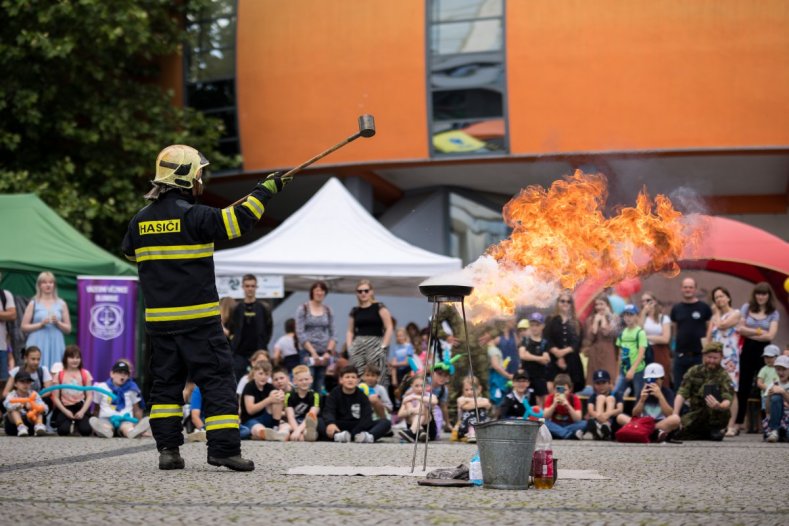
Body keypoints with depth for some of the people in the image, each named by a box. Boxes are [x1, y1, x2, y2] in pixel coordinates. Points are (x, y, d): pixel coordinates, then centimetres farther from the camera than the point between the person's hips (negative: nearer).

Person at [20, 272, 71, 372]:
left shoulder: (61, 304, 9)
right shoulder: (34, 304, 5)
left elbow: (68, 329, 10)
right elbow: (24, 327, 3)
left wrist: (58, 323, -8)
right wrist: (40, 324, -9)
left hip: (56, 345, 2)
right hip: (38, 345, -1)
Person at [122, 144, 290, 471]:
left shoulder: (140, 221, 7)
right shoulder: (193, 216, -12)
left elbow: (129, 252, 24)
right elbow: (238, 219, -13)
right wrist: (265, 190, -1)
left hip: (159, 318, 6)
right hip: (198, 318, -6)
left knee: (166, 381, 12)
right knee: (217, 379, -1)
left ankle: (167, 449, 8)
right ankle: (224, 448, -6)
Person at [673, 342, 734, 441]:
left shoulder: (723, 376, -8)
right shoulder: (694, 372, 2)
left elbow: (728, 400, -24)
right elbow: (682, 394, -6)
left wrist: (719, 406, -49)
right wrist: (675, 415, -22)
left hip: (717, 417, -4)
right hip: (696, 416, 4)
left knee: (711, 389, -28)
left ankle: (714, 429, -12)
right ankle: (706, 434, 9)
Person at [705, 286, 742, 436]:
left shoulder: (735, 314, 3)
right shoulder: (715, 317, 20)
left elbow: (722, 325, -13)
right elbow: (709, 337, 17)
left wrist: (717, 312, 4)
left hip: (730, 357, -6)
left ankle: (731, 425, -13)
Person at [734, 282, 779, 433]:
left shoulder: (773, 314, 1)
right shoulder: (746, 308, 6)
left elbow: (770, 336, -10)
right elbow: (740, 328, -1)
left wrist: (748, 333, -9)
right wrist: (759, 332, -5)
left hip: (763, 351, -1)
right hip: (748, 350, 1)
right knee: (744, 386, 6)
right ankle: (739, 420, 12)